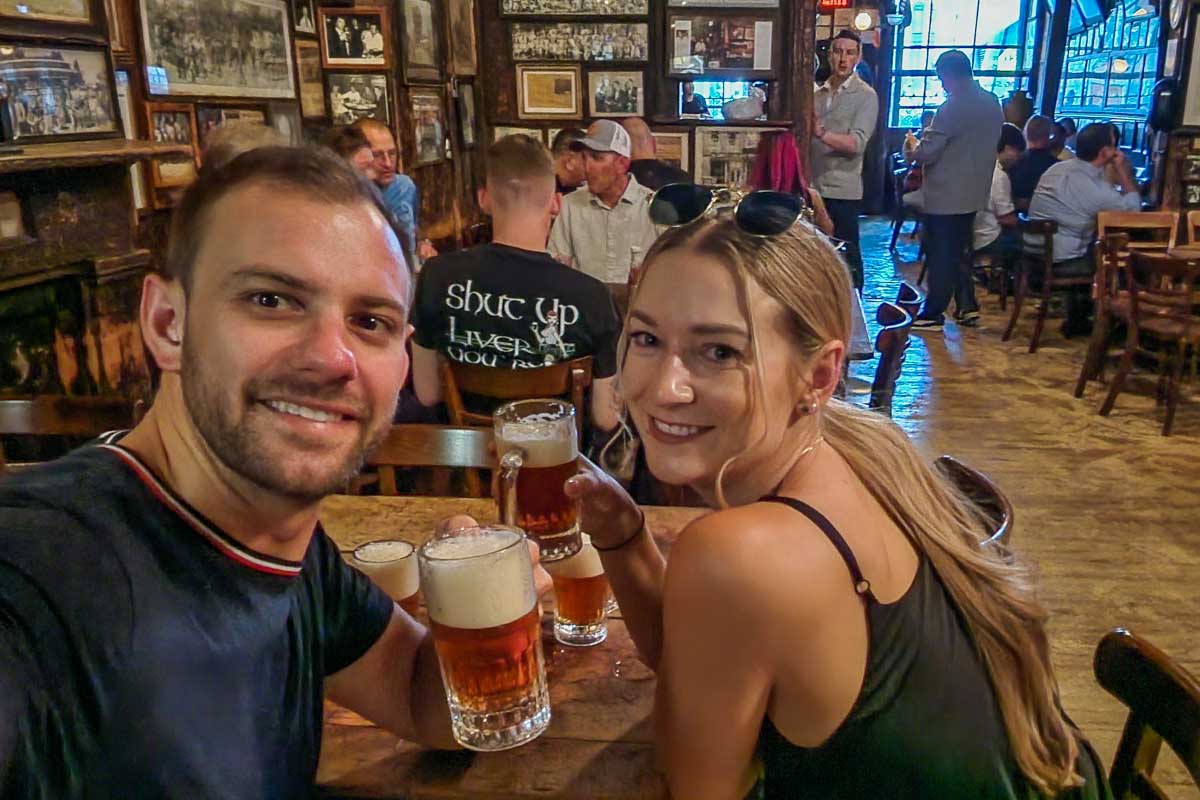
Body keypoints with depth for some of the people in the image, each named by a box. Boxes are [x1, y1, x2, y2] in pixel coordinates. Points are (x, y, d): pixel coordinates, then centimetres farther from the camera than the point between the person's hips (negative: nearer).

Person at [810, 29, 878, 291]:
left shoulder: (866, 96, -4)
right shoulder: (816, 93, 12)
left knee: (846, 255, 2)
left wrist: (821, 134, -33)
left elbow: (857, 143, -18)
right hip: (813, 185, 5)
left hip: (843, 189, -5)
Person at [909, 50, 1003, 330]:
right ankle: (968, 307, 19)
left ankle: (933, 314, 6)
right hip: (974, 193, 8)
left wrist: (915, 148, 3)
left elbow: (927, 153, -19)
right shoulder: (993, 103, 8)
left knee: (940, 255, 0)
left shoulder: (953, 107, -18)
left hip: (945, 195, -8)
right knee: (959, 251, 18)